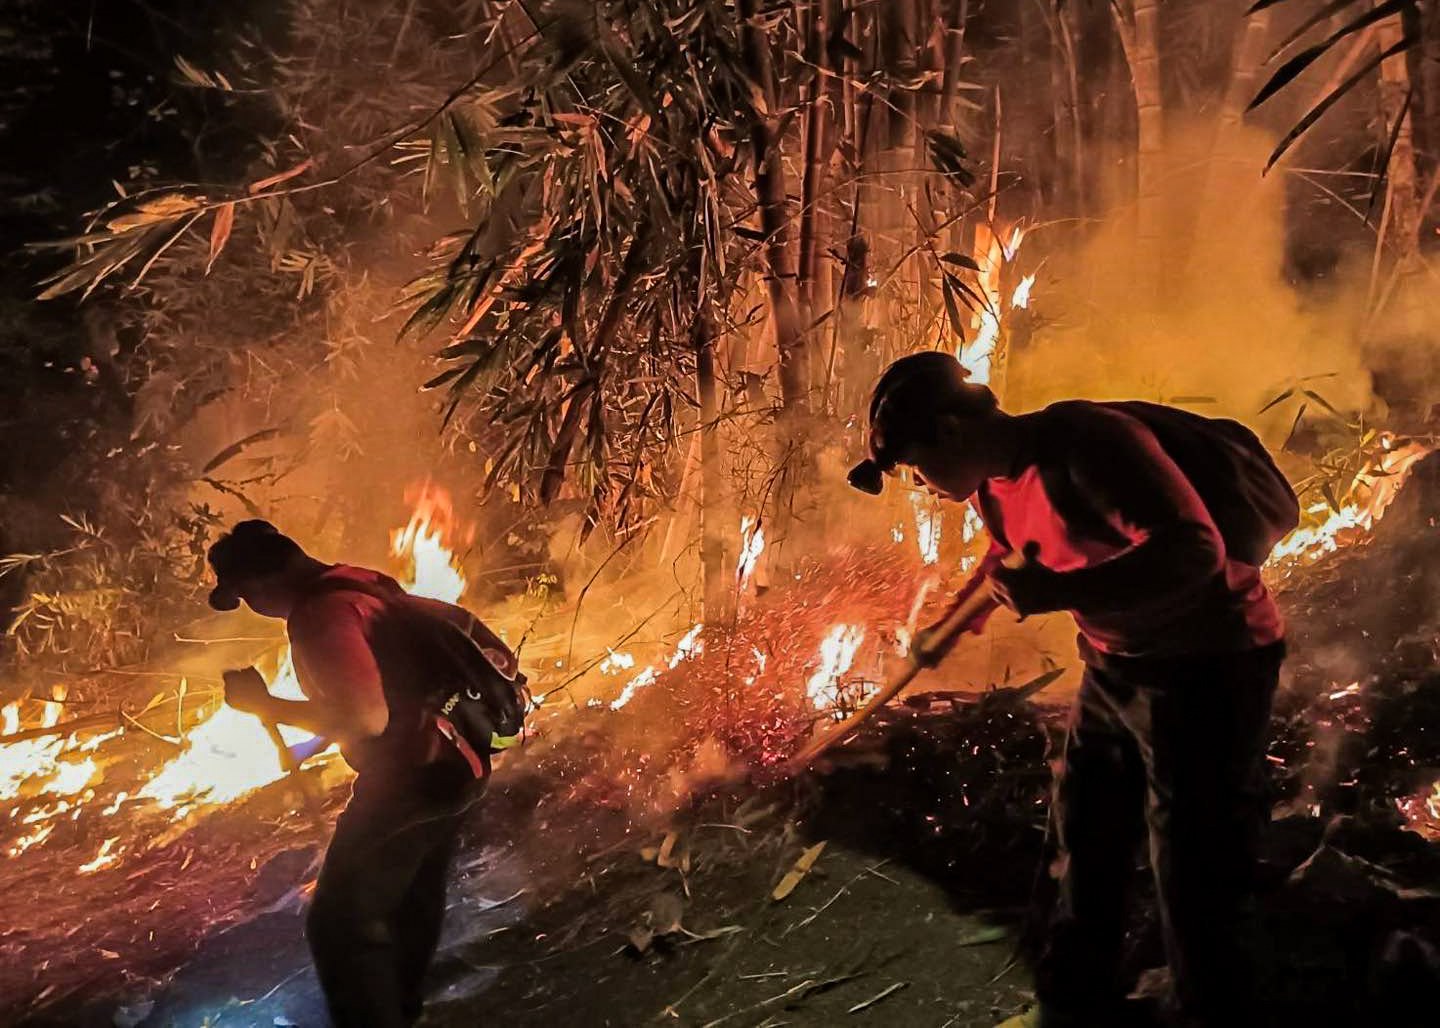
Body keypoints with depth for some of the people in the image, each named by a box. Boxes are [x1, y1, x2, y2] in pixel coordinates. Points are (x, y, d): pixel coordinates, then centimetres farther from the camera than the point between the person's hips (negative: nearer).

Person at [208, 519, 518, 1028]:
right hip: (450, 766, 10)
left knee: (340, 926, -4)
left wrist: (268, 706, -21)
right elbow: (458, 618, 19)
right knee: (414, 898, 28)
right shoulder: (362, 586, 8)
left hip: (410, 781, -10)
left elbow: (366, 718, -32)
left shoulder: (320, 614, -23)